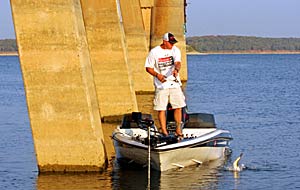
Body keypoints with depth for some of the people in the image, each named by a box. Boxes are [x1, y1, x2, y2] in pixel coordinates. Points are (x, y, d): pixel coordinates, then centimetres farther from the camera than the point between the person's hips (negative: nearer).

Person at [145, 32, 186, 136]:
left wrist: (176, 69, -36)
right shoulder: (154, 52, -4)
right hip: (161, 85, -2)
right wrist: (157, 75, -16)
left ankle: (178, 130, 17)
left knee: (178, 107, 5)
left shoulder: (175, 50, 3)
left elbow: (177, 62, -13)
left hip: (175, 83, 2)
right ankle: (164, 131, 4)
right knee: (161, 108, -3)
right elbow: (148, 67, 1)